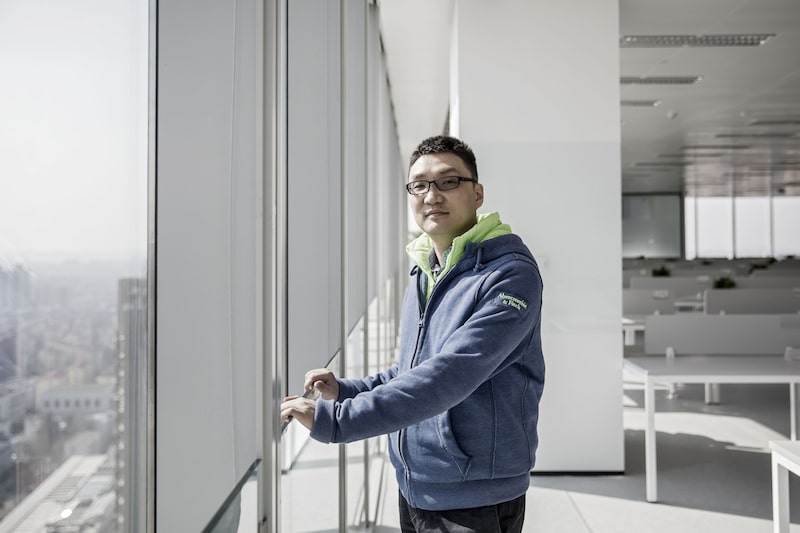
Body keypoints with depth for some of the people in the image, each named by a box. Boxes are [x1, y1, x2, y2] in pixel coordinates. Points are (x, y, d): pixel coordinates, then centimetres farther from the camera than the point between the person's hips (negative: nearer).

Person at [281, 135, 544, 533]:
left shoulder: (511, 275, -19)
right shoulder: (422, 275, 8)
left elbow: (448, 376, -29)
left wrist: (334, 420, -30)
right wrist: (345, 390, 3)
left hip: (475, 501, -7)